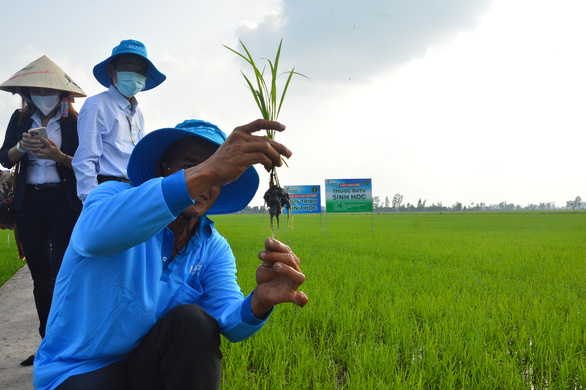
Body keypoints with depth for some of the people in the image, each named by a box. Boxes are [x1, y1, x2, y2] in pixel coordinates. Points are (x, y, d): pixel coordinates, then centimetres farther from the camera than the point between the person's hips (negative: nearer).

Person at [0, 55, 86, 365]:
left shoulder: (74, 121, 0)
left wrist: (59, 156, -21)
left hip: (64, 201, -4)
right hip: (29, 203, 4)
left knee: (62, 273, -8)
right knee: (40, 275, 9)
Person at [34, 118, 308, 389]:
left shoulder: (214, 249, -1)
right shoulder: (114, 195, -14)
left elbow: (230, 324, -14)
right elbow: (97, 233, -40)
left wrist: (259, 302, -39)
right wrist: (201, 173, -50)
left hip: (150, 365, 4)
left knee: (193, 320, -26)